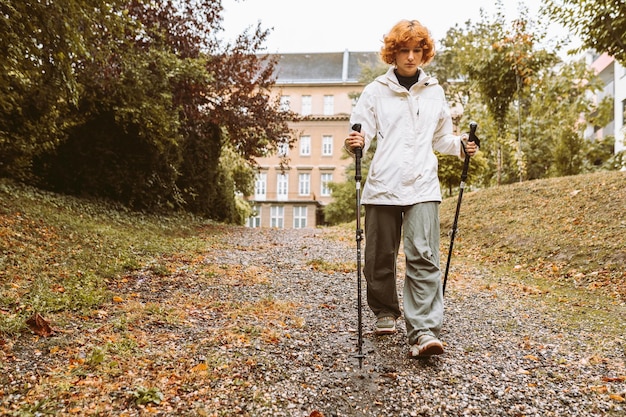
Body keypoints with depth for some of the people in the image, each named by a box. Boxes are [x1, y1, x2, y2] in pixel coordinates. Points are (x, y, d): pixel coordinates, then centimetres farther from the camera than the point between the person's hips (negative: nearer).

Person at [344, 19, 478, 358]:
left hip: (422, 188, 1)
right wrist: (356, 143, -22)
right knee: (380, 258, 7)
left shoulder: (435, 92, 15)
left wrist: (460, 145, 3)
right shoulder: (376, 91, 6)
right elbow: (363, 133, 1)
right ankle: (385, 312, 29)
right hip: (382, 187, 0)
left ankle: (423, 331, -12)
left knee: (423, 257, -12)